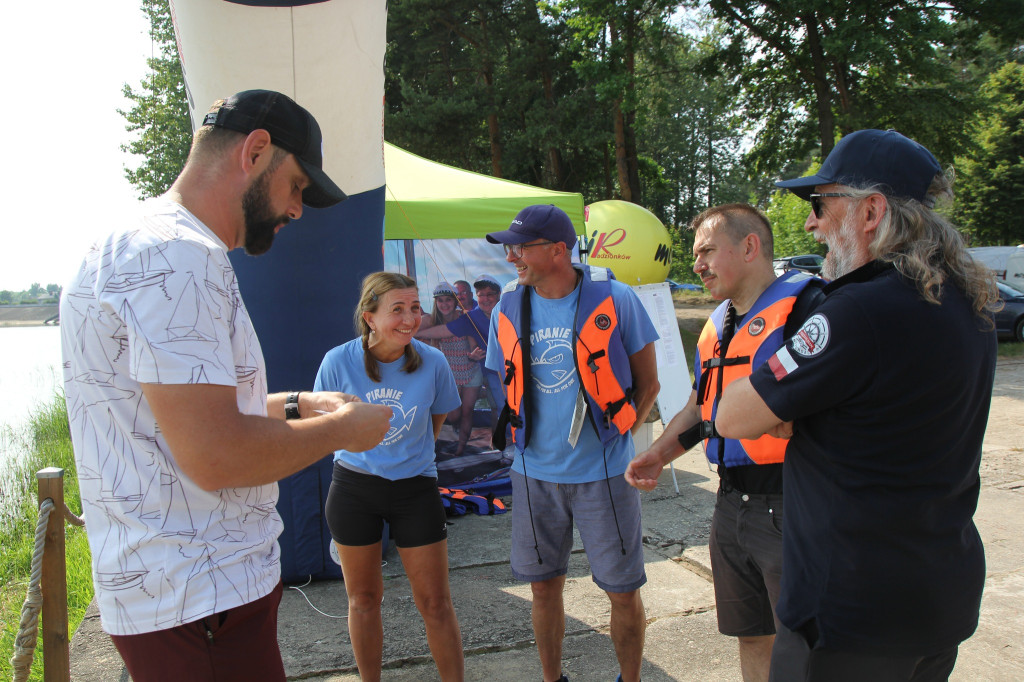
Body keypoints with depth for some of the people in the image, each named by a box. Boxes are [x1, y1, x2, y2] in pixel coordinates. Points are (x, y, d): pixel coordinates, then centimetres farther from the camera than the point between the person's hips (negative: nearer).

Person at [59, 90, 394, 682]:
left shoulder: (165, 247, 16)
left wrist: (296, 406, 12)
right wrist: (343, 428, -12)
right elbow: (216, 456, -27)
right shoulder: (175, 256, -21)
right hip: (197, 605, -10)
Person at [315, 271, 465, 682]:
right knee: (363, 597, 16)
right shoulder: (339, 361, -14)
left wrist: (409, 456, 7)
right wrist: (364, 457, 6)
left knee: (435, 602, 4)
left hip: (414, 487, 0)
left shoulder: (433, 362, -12)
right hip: (353, 487, 1)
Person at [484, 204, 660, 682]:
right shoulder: (508, 310, 1)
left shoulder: (614, 300, -9)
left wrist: (615, 435, -7)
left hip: (603, 471, -3)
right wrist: (526, 437, 4)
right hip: (534, 472, 3)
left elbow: (647, 382, 0)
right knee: (544, 587, 14)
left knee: (623, 590, 8)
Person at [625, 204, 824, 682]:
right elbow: (699, 406, 23)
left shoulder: (803, 302, -13)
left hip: (789, 504, -8)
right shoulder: (717, 324, 15)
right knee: (751, 638, 20)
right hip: (732, 504, 8)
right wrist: (660, 454, 8)